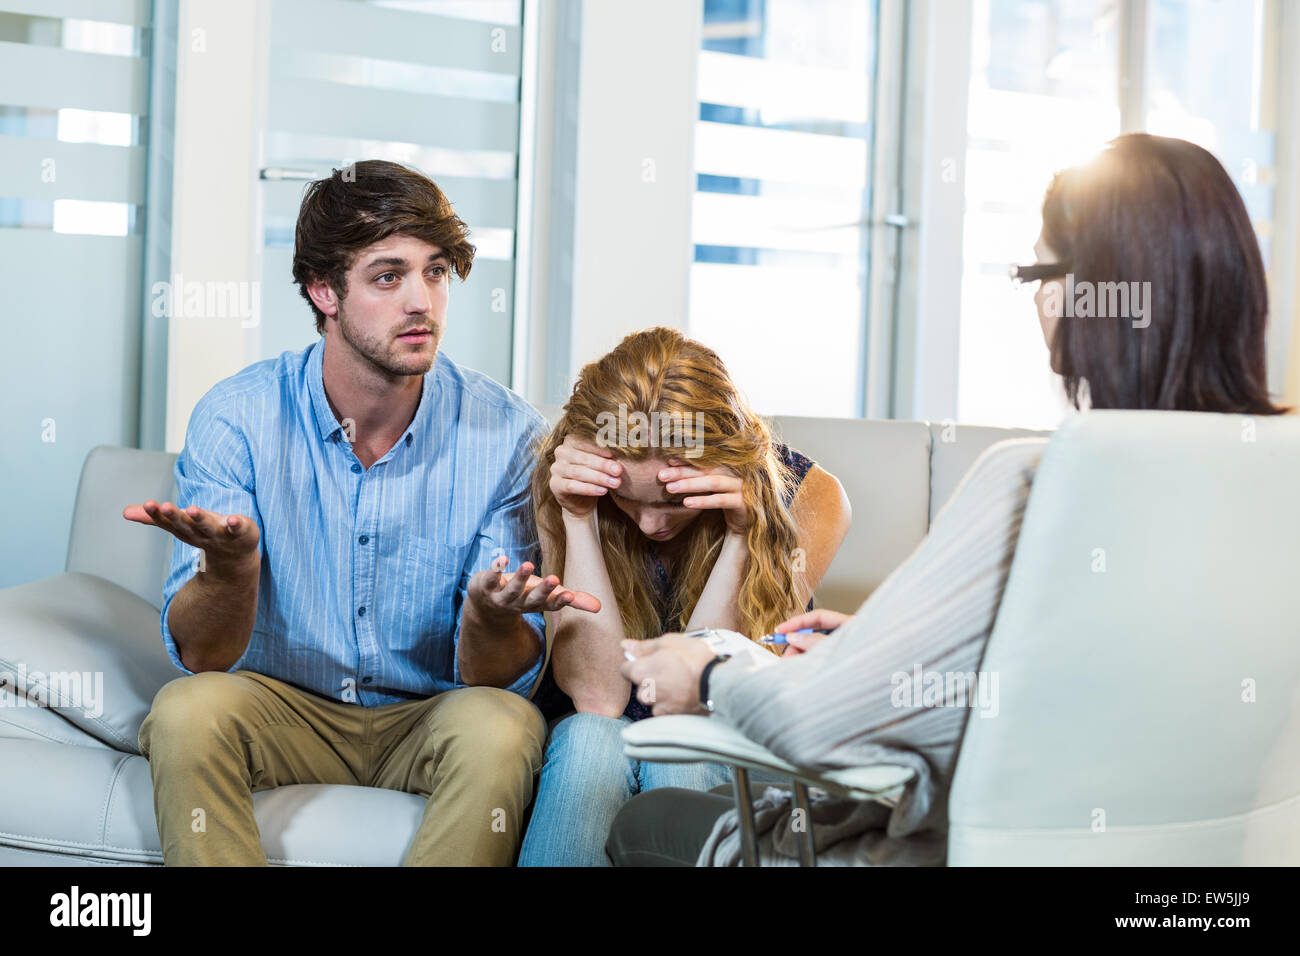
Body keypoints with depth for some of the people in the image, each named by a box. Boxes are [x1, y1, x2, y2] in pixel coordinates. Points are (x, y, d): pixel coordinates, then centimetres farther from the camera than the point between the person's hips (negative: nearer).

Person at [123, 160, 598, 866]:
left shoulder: (506, 433, -11)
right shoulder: (237, 417, -11)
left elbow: (502, 678, -11)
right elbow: (199, 654, -14)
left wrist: (491, 616, -36)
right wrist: (230, 563, -37)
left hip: (428, 718, 0)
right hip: (284, 707, 0)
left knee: (502, 726, -32)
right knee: (186, 710, -31)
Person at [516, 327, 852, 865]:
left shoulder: (807, 496, -14)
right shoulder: (563, 487, -12)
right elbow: (597, 697, -19)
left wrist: (741, 533, -28)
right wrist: (578, 517, -25)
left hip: (722, 757, -1)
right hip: (590, 752, 1)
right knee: (592, 739, -33)